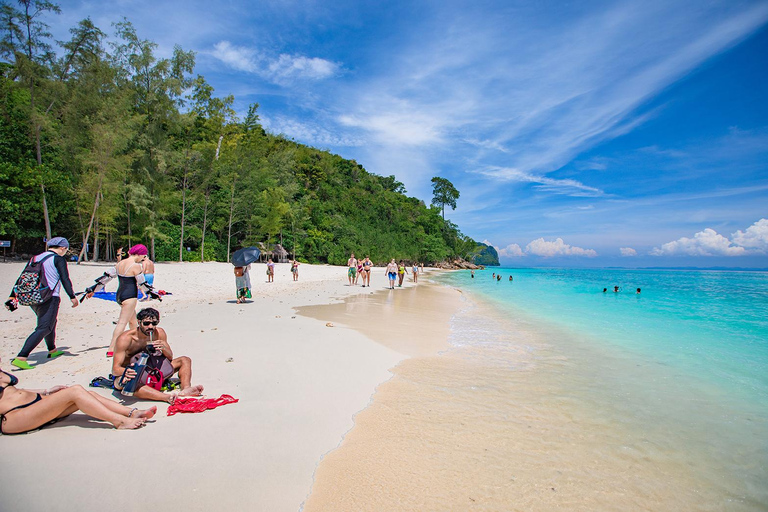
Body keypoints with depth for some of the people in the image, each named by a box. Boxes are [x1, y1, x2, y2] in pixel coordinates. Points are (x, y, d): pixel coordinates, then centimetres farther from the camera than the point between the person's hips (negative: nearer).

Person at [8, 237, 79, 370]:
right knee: (43, 329, -8)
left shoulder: (36, 258, 15)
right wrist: (72, 297, -11)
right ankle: (20, 358, -20)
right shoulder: (58, 259, -6)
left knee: (51, 321, 25)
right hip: (49, 298, -8)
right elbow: (65, 280, -13)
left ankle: (52, 350, 39)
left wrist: (13, 296, 18)